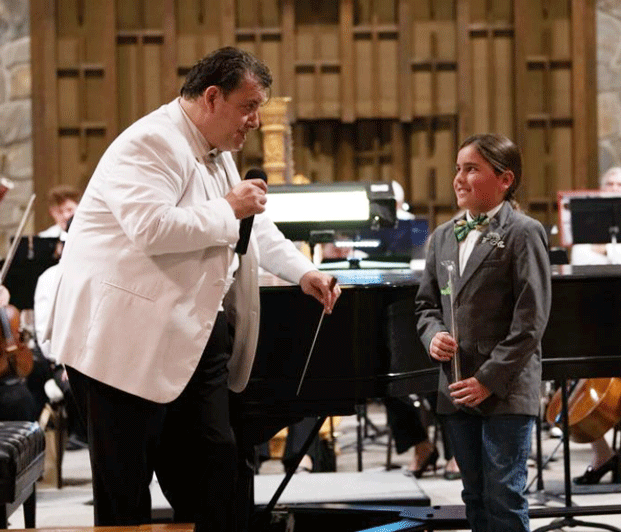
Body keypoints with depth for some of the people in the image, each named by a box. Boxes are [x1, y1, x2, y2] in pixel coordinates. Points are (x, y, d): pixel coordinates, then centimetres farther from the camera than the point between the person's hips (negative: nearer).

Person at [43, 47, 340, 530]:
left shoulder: (217, 153, 16)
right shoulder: (152, 145, -17)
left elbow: (256, 227, 29)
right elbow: (151, 227, -32)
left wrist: (303, 272, 18)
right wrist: (228, 209, -21)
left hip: (193, 336, 10)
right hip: (129, 340, -10)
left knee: (213, 466, 8)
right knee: (125, 488, -2)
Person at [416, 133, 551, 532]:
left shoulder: (523, 234, -7)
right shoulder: (444, 237, 13)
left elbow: (530, 320, -12)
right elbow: (427, 302, 20)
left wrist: (490, 379, -16)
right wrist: (433, 334, -4)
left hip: (507, 390, -6)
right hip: (458, 389, 6)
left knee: (504, 498, -5)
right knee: (475, 496, 12)